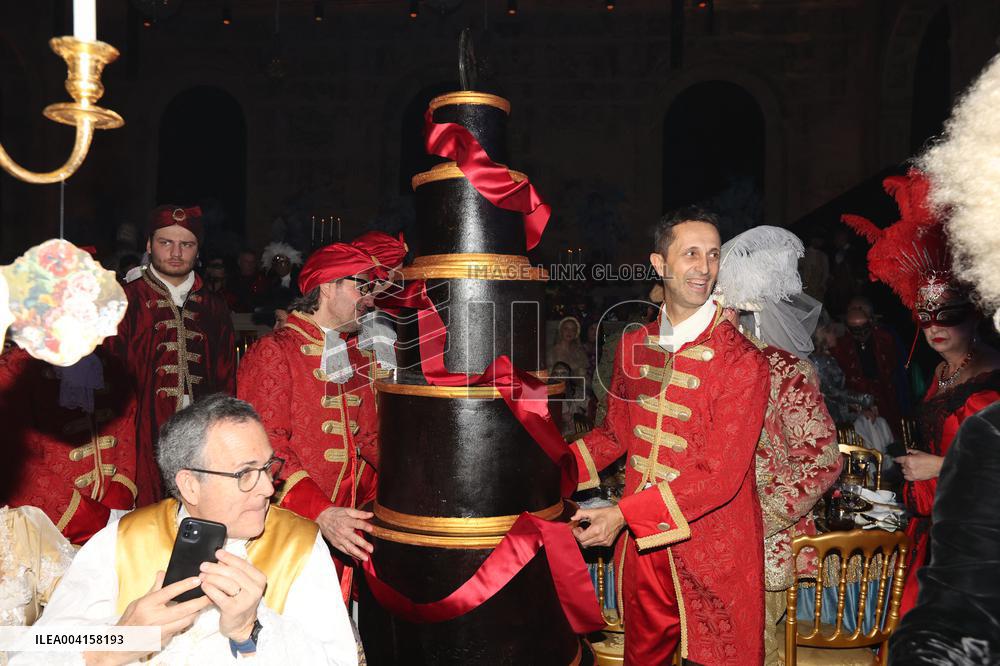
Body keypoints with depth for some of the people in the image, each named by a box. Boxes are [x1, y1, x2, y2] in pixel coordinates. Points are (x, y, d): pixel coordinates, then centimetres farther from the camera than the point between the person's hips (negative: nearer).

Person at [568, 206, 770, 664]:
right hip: (640, 545, 5)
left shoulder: (742, 361, -16)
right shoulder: (633, 345, 2)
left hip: (712, 554, -5)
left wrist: (624, 514, -25)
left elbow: (720, 474, -20)